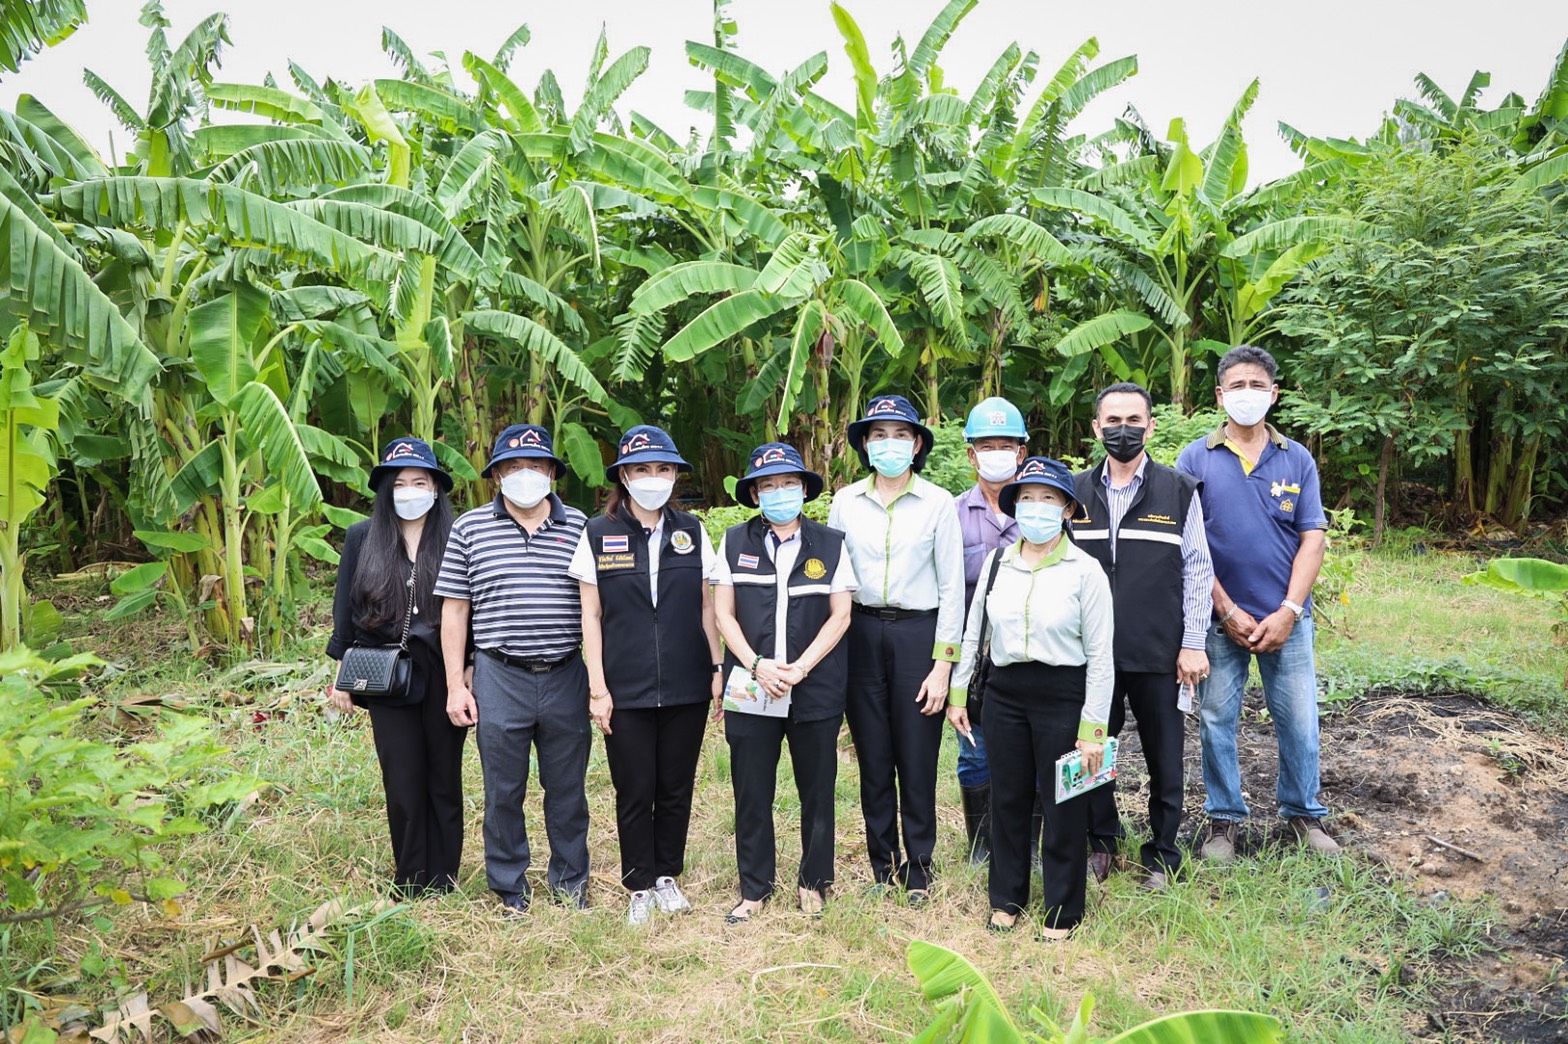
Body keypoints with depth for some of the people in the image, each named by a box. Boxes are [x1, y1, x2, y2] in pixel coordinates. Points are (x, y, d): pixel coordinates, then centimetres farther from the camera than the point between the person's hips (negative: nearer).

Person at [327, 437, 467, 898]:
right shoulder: (361, 538, 5)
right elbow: (344, 610, 8)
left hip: (443, 677, -1)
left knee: (444, 782, 8)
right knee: (403, 787, 5)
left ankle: (443, 885, 20)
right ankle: (410, 887, 19)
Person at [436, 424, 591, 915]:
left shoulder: (579, 526, 4)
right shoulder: (470, 527, 3)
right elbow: (454, 608, 4)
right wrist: (455, 685, 0)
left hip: (566, 678, 1)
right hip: (499, 678, 0)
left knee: (567, 790, 11)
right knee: (503, 792, 9)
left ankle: (570, 884, 28)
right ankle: (510, 891, 26)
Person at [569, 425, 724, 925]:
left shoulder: (691, 531, 6)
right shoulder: (598, 535, 0)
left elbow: (706, 606, 9)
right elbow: (591, 616, 0)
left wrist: (718, 669, 4)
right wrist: (597, 687, -4)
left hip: (686, 687, 2)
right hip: (626, 690, -2)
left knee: (677, 788, 11)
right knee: (634, 792, 5)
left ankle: (668, 876, 29)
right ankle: (640, 888, 22)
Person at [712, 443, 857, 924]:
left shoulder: (830, 544, 3)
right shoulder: (734, 542, 6)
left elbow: (840, 616, 1)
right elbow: (724, 614, 4)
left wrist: (799, 668, -11)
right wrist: (758, 666, -10)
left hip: (816, 687, 0)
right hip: (751, 684, 1)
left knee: (817, 789, 8)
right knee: (751, 791, 6)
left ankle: (814, 882, 25)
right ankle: (754, 888, 21)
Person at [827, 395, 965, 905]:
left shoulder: (938, 503, -1)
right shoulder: (845, 502, 6)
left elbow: (952, 586, 0)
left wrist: (943, 663, -5)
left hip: (918, 633, -2)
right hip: (862, 635, 2)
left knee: (917, 759, 1)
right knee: (873, 758, 7)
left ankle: (919, 863, 18)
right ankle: (881, 860, 22)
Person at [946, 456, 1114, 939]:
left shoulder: (1085, 570, -8)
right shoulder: (996, 562, 4)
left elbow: (1100, 655, -7)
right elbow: (974, 632, 12)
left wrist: (1093, 728, -9)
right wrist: (957, 692, 11)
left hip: (1063, 694, -3)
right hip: (1005, 691, 4)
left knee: (1063, 804, 6)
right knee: (1007, 798, 13)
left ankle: (1062, 909, 25)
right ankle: (1007, 898, 32)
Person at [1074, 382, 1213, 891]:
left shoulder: (1180, 491, 0)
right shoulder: (1075, 492, 6)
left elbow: (1198, 571, 0)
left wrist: (1193, 644, -4)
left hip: (1160, 653, -1)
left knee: (1165, 758, 8)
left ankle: (1162, 855, 25)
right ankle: (1101, 841, 30)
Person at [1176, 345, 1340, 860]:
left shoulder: (1297, 459, 4)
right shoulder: (1196, 459, -1)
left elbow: (1312, 539, 1)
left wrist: (1288, 612, -9)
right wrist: (1229, 612, -9)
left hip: (1286, 616, 1)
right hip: (1220, 618, -1)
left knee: (1299, 720, 8)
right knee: (1216, 721, 7)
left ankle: (1304, 812, 28)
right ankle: (1223, 818, 23)